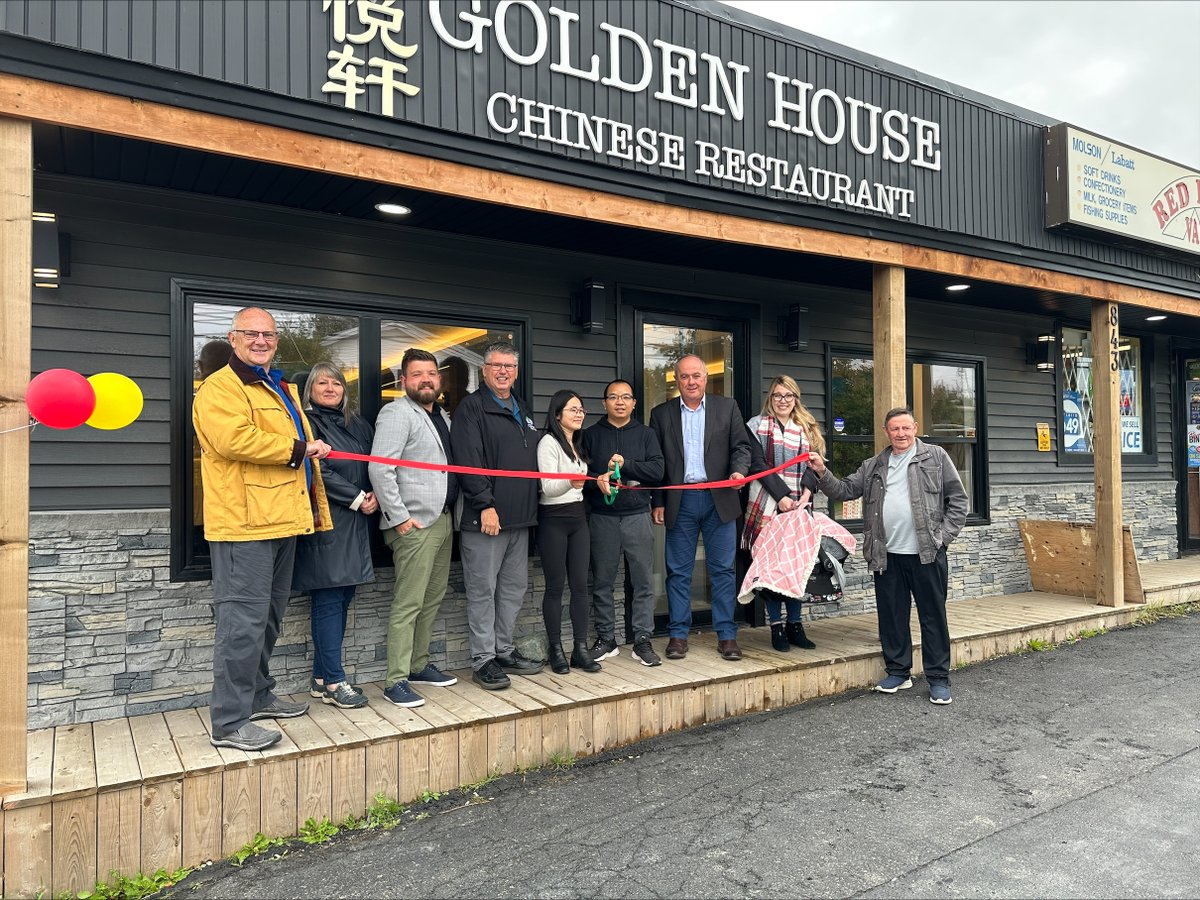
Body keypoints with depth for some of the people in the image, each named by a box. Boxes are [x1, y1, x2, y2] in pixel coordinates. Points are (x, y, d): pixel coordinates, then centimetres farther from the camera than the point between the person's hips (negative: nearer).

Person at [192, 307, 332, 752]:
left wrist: (317, 508, 24)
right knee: (243, 620, -8)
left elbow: (305, 452, 29)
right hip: (243, 523, -9)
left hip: (281, 520, 10)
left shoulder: (281, 388, 22)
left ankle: (259, 696, 33)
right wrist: (298, 448, -15)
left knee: (268, 616, 18)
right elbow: (233, 439, -25)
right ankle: (229, 722, 1)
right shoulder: (219, 388, -7)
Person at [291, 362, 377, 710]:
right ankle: (334, 682, 4)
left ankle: (321, 678, 17)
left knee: (342, 598, 8)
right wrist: (358, 499, -10)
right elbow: (318, 472, -12)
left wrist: (375, 497, -2)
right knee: (329, 600, -4)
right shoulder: (306, 423, -4)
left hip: (356, 524, 7)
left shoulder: (357, 425, 18)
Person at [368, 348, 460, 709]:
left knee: (432, 599, 15)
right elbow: (379, 468, -17)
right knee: (408, 605, -6)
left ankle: (419, 665, 27)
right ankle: (396, 681, 2)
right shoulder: (397, 413, -8)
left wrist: (454, 512, 12)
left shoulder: (442, 415, 18)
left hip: (443, 520, 9)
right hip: (415, 524, -9)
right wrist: (400, 517, -18)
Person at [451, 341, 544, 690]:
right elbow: (468, 461, -14)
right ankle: (483, 659, 9)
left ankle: (504, 651, 26)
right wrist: (485, 504, -20)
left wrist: (531, 506, 15)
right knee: (483, 590, 0)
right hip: (485, 516, -8)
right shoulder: (472, 407, -5)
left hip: (520, 517, 8)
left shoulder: (522, 408, 19)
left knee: (514, 588, 14)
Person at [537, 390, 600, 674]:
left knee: (580, 584, 4)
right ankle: (555, 650, 9)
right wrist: (570, 482, -37)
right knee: (555, 585, -1)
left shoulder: (578, 444, 14)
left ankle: (580, 649, 8)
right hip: (553, 519, -7)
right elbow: (547, 487, -20)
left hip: (578, 516, 7)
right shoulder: (549, 442, -10)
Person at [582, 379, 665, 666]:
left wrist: (624, 464, -10)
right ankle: (606, 639, 17)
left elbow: (657, 470, -3)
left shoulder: (645, 434, 10)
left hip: (637, 516, 0)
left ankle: (642, 640, 9)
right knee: (602, 581, 5)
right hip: (602, 517, 0)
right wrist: (597, 480, -17)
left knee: (643, 581, 0)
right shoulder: (591, 435, 9)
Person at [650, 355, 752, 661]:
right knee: (678, 571, 4)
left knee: (722, 569, 3)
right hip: (680, 501, 0)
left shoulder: (727, 407, 8)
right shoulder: (662, 413, 8)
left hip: (719, 498, 0)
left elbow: (741, 446, 6)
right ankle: (678, 634, 13)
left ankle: (726, 635, 11)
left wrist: (739, 470, -15)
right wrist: (658, 503, 2)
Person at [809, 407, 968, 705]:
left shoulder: (935, 457, 4)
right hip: (887, 556, 4)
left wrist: (944, 535, -5)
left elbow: (957, 499, 3)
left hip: (927, 553, -3)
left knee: (933, 616, 3)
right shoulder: (873, 466, 14)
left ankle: (938, 678, 14)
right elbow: (846, 490, 9)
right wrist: (823, 473, -7)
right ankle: (898, 672, 23)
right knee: (891, 616, 10)